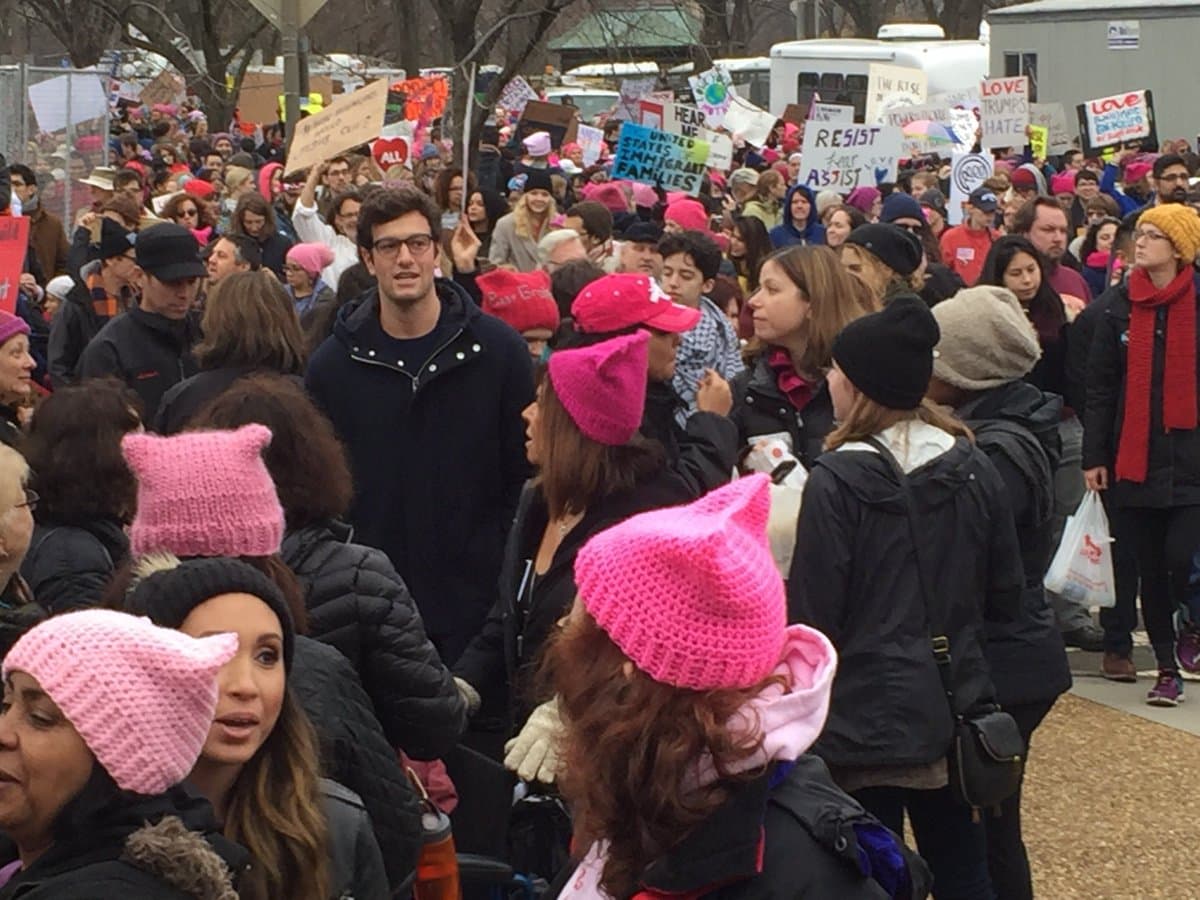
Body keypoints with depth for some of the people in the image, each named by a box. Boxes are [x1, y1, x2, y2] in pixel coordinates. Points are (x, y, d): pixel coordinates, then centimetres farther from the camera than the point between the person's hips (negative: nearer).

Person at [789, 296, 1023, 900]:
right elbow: (1005, 595, 9)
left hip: (865, 722, -5)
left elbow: (812, 618, -13)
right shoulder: (973, 469, 0)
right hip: (955, 713, 5)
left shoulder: (836, 480, -15)